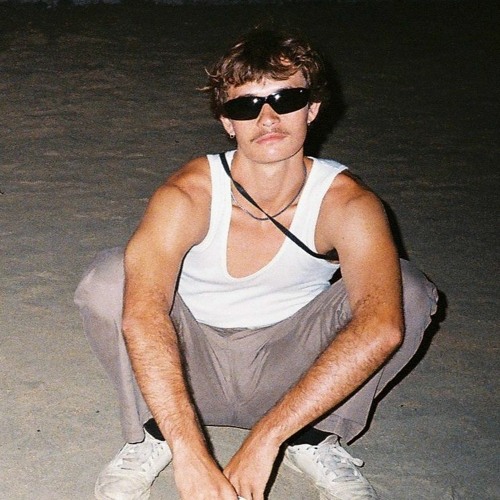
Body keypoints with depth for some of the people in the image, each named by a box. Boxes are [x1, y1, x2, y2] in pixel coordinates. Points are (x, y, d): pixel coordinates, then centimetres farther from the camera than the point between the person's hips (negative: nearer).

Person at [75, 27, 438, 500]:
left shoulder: (347, 203, -22)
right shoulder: (187, 195, -24)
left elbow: (382, 328, -39)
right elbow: (141, 315, -41)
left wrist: (265, 437, -44)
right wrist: (190, 454, -52)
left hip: (288, 372, 1)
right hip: (189, 367, -1)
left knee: (408, 289, -22)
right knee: (108, 278, -28)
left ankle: (313, 441, -4)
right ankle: (151, 435, -6)